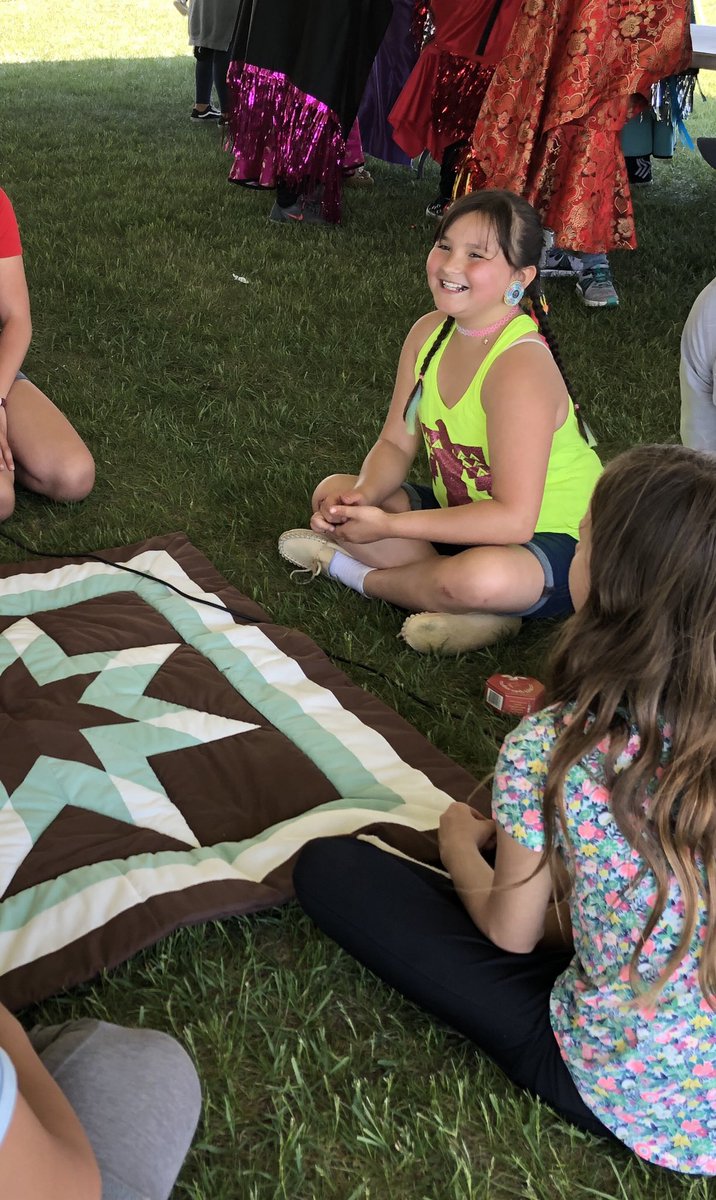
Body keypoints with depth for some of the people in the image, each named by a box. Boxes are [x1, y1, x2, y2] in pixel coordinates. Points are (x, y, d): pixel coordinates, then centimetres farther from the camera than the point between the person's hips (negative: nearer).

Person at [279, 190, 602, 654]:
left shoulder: (519, 364, -28)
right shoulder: (430, 333, -4)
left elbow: (514, 519, -31)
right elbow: (396, 445, 3)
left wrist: (387, 525, -29)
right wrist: (362, 496, -20)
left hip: (557, 545, -8)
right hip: (466, 513, 8)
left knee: (481, 576, -40)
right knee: (334, 493, 1)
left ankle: (355, 572, -8)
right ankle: (467, 609, -13)